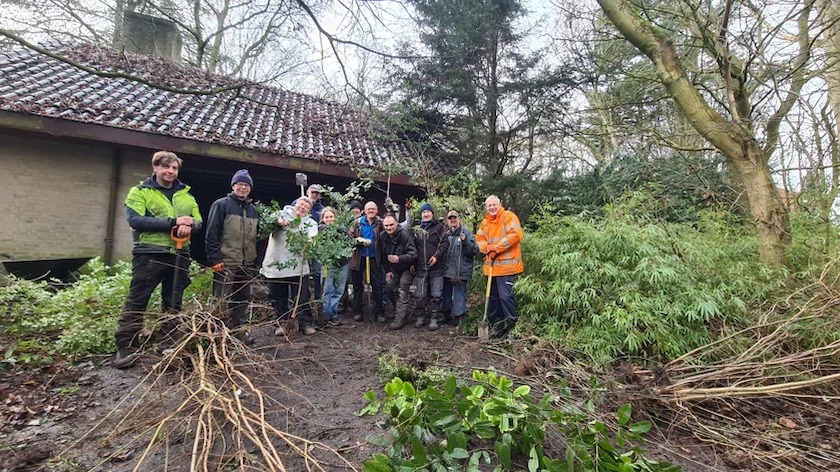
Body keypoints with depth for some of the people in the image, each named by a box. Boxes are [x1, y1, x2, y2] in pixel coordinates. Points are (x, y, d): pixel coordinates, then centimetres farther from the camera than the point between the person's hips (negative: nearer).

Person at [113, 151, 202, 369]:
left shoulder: (186, 195, 15)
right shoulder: (139, 191, 2)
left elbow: (198, 222, 10)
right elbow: (135, 220, -12)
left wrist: (189, 226, -14)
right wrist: (173, 222, -18)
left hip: (179, 255, 4)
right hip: (149, 254, -4)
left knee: (174, 304, 11)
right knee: (136, 302, 1)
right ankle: (125, 347, 9)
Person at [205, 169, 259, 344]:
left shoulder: (253, 209, 13)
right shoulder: (222, 204, -5)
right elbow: (211, 233, -10)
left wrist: (257, 259, 13)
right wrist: (214, 259, -17)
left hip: (246, 264, 6)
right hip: (226, 263, -6)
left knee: (242, 300, 14)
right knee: (221, 301, 1)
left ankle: (237, 330, 27)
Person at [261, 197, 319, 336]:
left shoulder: (311, 223, 10)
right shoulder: (283, 214, 10)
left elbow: (312, 239, -9)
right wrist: (277, 221, -26)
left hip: (298, 266, -1)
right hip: (276, 264, 1)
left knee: (301, 297, 1)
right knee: (278, 297, 11)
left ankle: (306, 324, 12)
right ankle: (282, 324, 25)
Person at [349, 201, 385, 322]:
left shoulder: (381, 223, -1)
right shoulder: (358, 222, 2)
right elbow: (350, 237, 0)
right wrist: (359, 241, -17)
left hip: (374, 258, -1)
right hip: (359, 257, 2)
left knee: (377, 287, 1)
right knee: (357, 286, 10)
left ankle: (379, 313, 13)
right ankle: (358, 312, 23)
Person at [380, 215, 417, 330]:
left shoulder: (405, 235, -29)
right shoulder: (383, 236, -9)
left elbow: (413, 255, -34)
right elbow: (383, 256, 2)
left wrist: (399, 259, -48)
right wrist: (387, 271, -3)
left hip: (407, 268, -7)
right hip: (394, 269, 7)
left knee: (403, 291, -17)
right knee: (390, 290, 11)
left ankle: (400, 319, -10)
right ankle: (402, 312, 33)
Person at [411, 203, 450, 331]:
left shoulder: (439, 227, 3)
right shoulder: (416, 229, 12)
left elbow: (445, 243, -4)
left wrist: (437, 256, -16)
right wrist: (412, 263, 8)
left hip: (436, 267, -2)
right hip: (420, 267, 3)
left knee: (436, 295, 1)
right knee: (419, 295, 4)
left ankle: (434, 319, 11)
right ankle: (420, 317, 18)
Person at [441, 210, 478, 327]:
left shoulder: (467, 234, -6)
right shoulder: (446, 235, 9)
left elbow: (474, 250, -13)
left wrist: (465, 241, -26)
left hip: (461, 271, -5)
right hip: (447, 270, 5)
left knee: (459, 294, 0)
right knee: (446, 293, 15)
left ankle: (458, 316, 12)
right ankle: (446, 314, 30)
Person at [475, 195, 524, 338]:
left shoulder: (508, 216, -7)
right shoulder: (485, 221, 15)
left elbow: (515, 235, -19)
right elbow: (479, 238, 13)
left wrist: (495, 248, -16)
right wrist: (487, 249, -10)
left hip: (506, 264, -8)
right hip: (491, 264, 8)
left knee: (505, 295, -10)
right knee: (493, 295, 15)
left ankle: (511, 322, 5)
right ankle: (496, 322, 28)